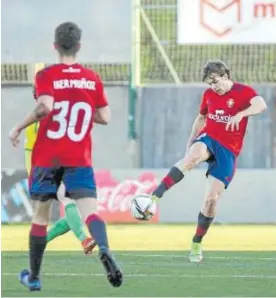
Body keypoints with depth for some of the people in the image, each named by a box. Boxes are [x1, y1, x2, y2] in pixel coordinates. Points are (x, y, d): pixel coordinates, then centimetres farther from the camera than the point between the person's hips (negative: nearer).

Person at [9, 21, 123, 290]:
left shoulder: (46, 76, -6)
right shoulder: (92, 79, 5)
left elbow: (45, 107, -23)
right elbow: (104, 117, 8)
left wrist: (19, 128, -11)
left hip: (46, 157, -1)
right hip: (79, 158, 1)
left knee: (40, 215, 13)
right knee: (89, 210, -12)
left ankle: (33, 276, 22)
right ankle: (104, 249, -43)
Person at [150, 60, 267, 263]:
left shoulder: (244, 92, -7)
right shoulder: (209, 94, 9)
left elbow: (261, 105, -28)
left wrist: (240, 114, -43)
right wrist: (190, 142, 22)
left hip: (228, 150, -2)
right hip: (208, 139, 2)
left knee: (212, 198, -8)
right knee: (193, 157, -36)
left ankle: (196, 244, 11)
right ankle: (153, 197, -50)